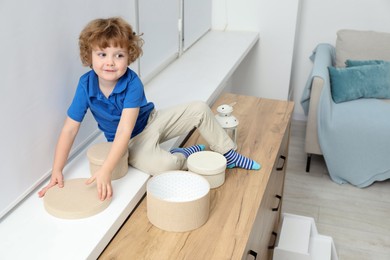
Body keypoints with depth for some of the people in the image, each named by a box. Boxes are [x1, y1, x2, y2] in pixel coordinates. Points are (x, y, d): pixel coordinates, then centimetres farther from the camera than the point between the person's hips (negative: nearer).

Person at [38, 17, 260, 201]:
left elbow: (125, 130, -35)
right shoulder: (86, 85, -22)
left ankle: (228, 153, 10)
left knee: (200, 109, -11)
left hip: (152, 121, 1)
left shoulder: (132, 83, -27)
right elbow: (70, 129, -19)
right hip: (132, 143, -1)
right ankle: (188, 154, 2)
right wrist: (57, 172, -25)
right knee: (163, 165, -32)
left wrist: (106, 171, -45)